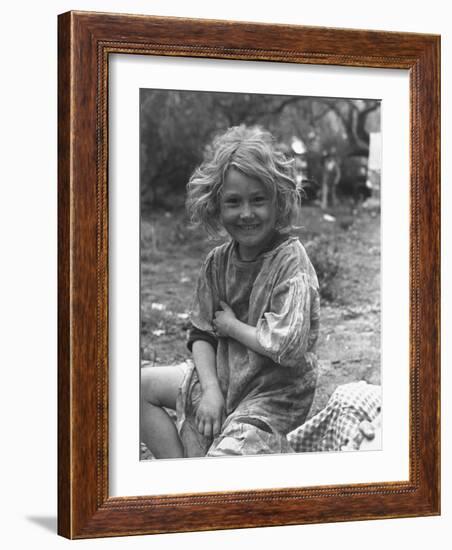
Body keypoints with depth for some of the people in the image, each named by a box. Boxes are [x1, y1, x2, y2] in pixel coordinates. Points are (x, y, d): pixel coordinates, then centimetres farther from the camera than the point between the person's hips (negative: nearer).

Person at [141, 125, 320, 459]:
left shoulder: (291, 261, -19)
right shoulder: (218, 262, 1)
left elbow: (289, 347, -28)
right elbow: (202, 335, 5)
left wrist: (231, 326, -13)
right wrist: (210, 389, -12)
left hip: (274, 396, -8)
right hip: (223, 378, 8)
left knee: (223, 456, -28)